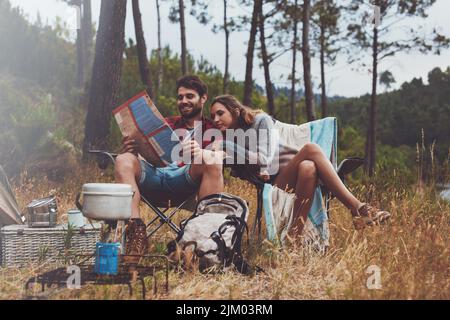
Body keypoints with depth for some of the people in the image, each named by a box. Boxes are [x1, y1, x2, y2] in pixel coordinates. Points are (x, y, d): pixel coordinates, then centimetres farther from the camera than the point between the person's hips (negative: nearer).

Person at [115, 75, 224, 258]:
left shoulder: (211, 130, 20)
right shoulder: (167, 124, 30)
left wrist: (201, 152, -25)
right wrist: (131, 148, -7)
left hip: (183, 177, -3)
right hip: (154, 173, 3)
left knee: (213, 164, -32)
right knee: (123, 160, -26)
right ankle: (136, 228, -36)